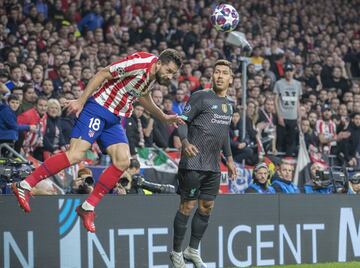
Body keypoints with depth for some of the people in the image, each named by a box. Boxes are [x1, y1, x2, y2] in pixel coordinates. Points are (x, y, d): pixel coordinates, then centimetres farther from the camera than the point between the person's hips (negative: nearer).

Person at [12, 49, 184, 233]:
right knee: (76, 155, -20)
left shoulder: (155, 75, 8)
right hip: (97, 109, -9)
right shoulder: (139, 63, -19)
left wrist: (164, 118, 30)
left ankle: (88, 207, 0)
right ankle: (24, 186, -14)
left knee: (123, 161, -7)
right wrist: (81, 100, -21)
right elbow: (103, 73, -18)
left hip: (114, 120, 9)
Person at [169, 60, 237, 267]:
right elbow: (183, 120, -12)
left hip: (213, 166, 7)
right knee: (187, 206, -4)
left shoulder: (229, 104, 14)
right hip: (193, 163, -7)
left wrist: (229, 158, 25)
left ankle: (193, 250, 21)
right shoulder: (201, 97, -8)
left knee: (207, 207, 8)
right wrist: (185, 142, -29)